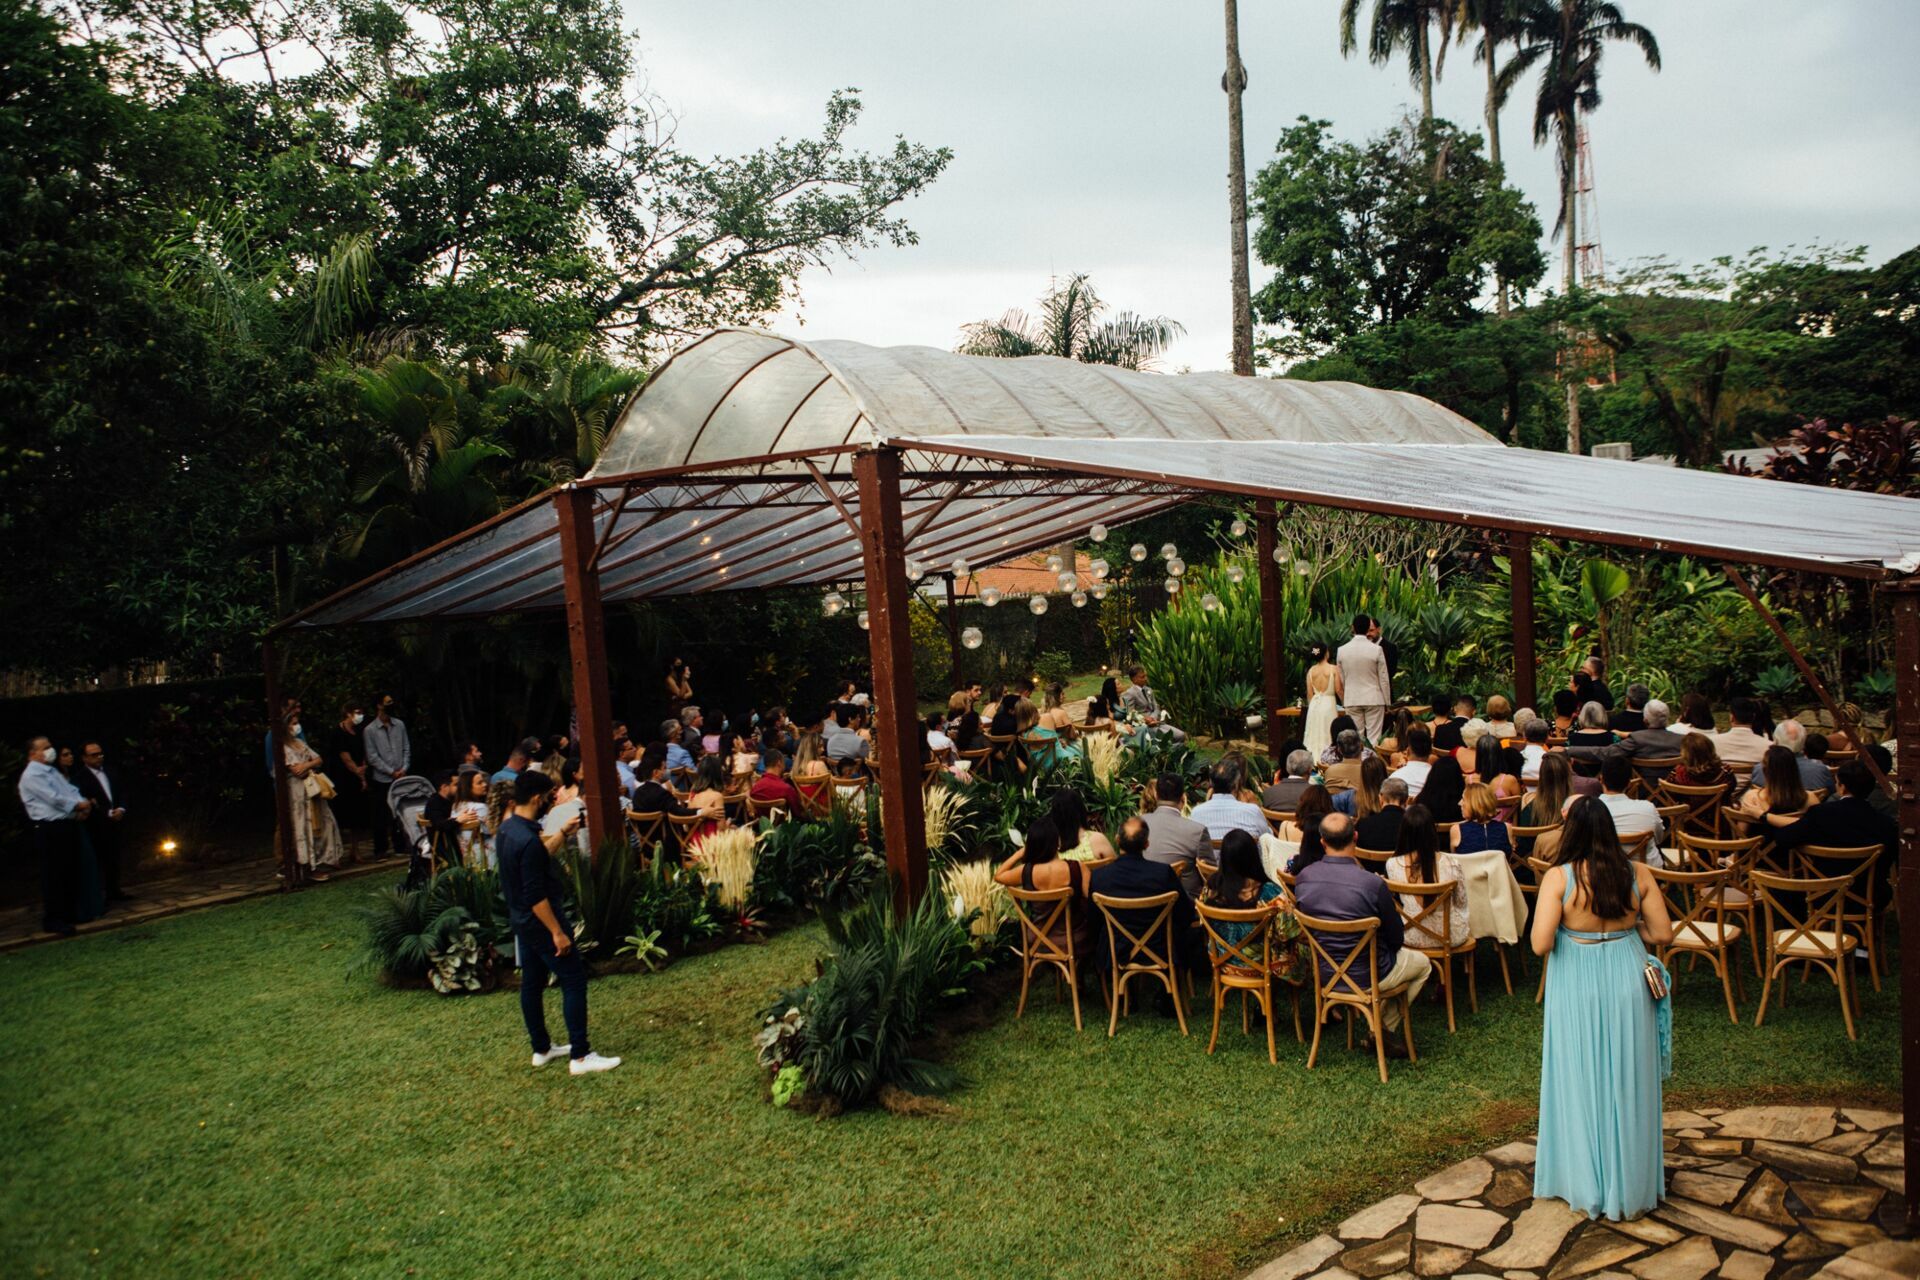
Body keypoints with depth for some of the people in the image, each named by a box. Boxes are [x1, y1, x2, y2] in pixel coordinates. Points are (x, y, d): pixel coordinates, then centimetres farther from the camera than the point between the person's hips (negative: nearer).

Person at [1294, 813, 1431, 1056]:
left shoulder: (1303, 878, -12)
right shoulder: (1372, 883, -27)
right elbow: (1396, 939, -12)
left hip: (1323, 974, 5)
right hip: (1367, 976, -5)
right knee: (1422, 964, 26)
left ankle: (1379, 1029, 28)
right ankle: (1384, 1029, 20)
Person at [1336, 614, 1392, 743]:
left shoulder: (1342, 650, -2)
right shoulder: (1376, 649, -10)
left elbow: (1341, 679, 7)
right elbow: (1384, 678, -4)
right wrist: (1387, 702, 5)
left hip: (1352, 699, 3)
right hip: (1374, 699, -2)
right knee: (1373, 738, 1)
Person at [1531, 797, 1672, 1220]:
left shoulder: (1558, 878, -16)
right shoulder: (1638, 875, -6)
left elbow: (1540, 944, -19)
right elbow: (1663, 933, -1)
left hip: (1578, 991, -3)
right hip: (1628, 984, 3)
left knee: (1581, 1083, 12)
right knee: (1626, 1084, 15)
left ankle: (1585, 1182, 25)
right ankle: (1629, 1182, 29)